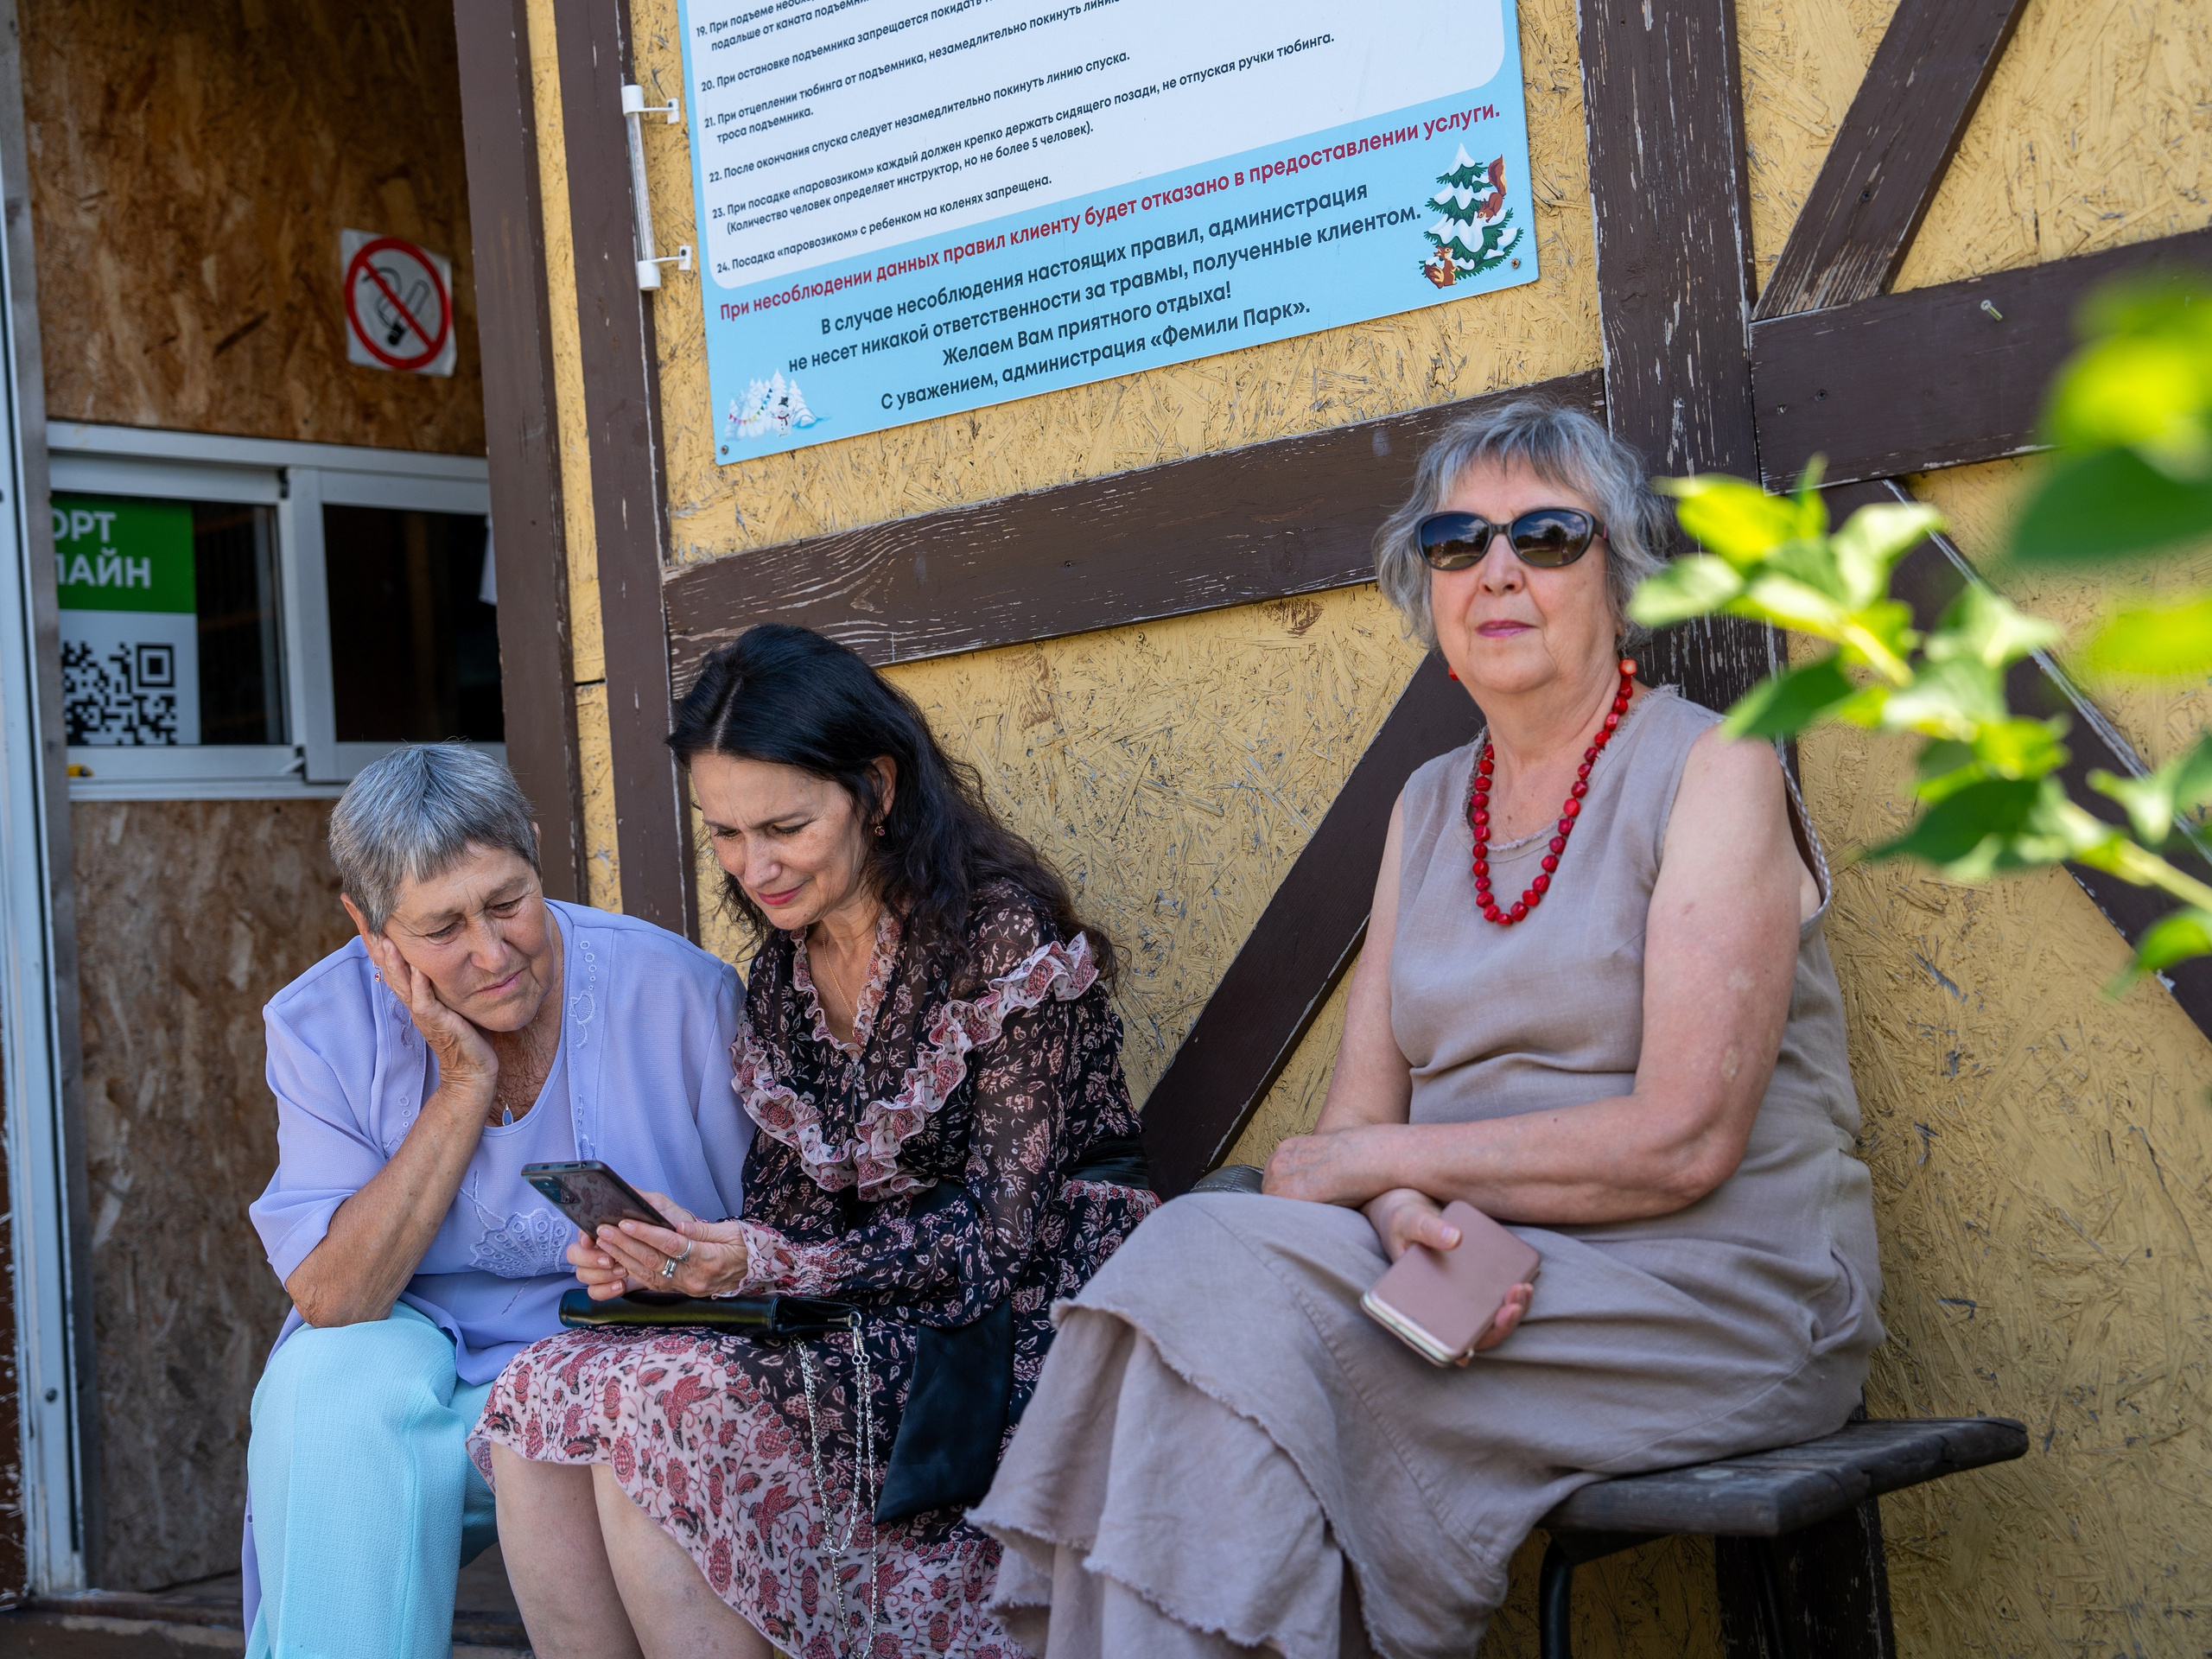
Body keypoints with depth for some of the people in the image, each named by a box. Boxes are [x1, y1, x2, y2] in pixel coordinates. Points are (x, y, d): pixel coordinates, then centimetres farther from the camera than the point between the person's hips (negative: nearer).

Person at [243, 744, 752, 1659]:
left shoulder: (679, 992, -11)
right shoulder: (321, 1027, -6)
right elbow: (332, 1298, -15)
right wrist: (464, 1088, -19)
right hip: (423, 1358, 1)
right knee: (328, 1381, -30)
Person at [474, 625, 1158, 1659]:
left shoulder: (1005, 943, -9)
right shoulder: (782, 972, 13)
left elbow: (1004, 1234, -14)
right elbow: (783, 1211, 12)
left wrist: (773, 1266, -24)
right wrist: (663, 1258, -10)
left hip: (1013, 1341, -7)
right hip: (861, 1337, 7)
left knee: (665, 1401, -28)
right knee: (540, 1397, -17)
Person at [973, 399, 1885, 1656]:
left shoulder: (1714, 772, -5)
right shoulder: (1428, 808, 16)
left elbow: (1682, 1142, -15)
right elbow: (1362, 1111, 9)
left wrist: (1377, 1163, -10)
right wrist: (1410, 1218, -16)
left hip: (1716, 1298, -5)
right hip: (1476, 1273, 6)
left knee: (1218, 1278, -25)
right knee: (1205, 1259, -24)